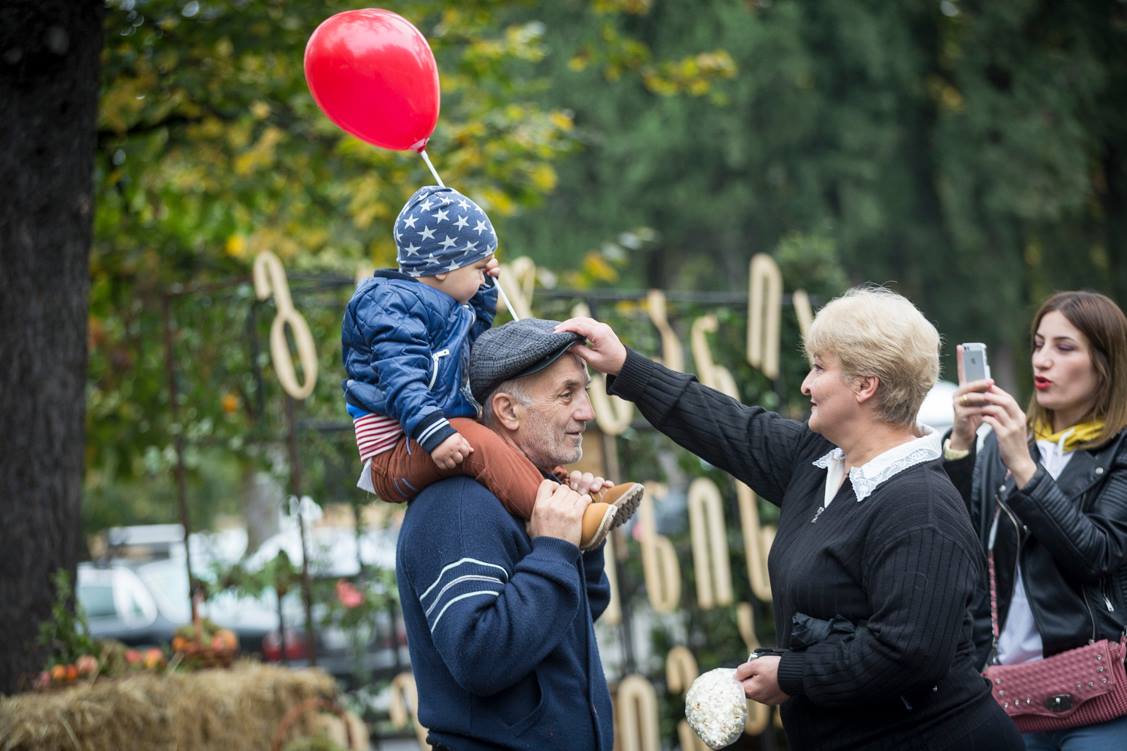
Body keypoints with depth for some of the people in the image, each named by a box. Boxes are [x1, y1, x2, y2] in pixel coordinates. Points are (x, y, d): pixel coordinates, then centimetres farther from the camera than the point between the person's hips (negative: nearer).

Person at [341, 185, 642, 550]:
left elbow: (473, 335, 41)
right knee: (475, 441, -35)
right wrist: (433, 433, -40)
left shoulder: (443, 306, 18)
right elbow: (401, 378, -28)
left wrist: (484, 289, 26)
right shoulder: (390, 303, -15)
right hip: (394, 454, -11)